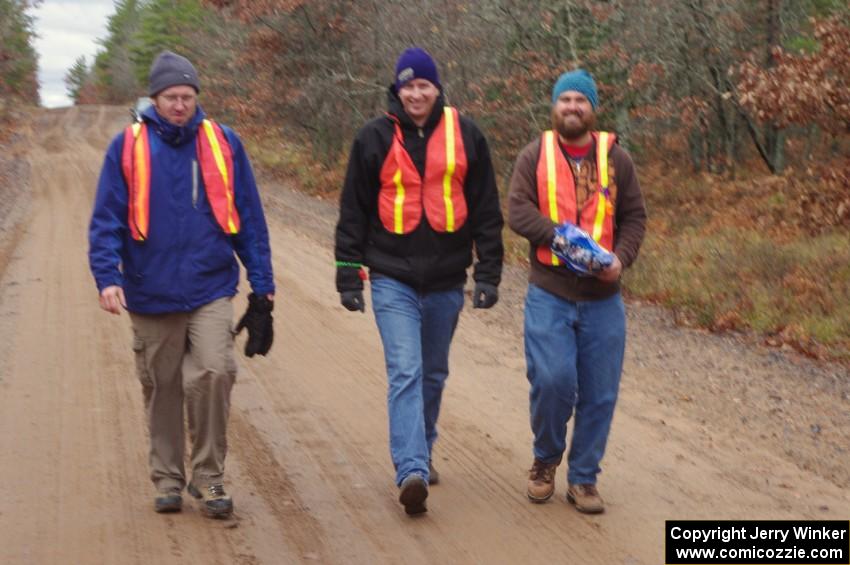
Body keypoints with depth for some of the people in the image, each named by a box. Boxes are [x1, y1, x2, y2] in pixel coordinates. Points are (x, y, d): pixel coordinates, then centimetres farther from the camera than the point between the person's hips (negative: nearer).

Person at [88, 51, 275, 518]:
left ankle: (208, 476, 3)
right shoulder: (128, 147, -1)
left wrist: (262, 283, 5)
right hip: (151, 295, 0)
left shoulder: (223, 144, 3)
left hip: (211, 290, 0)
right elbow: (106, 220, -1)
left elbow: (249, 219, 7)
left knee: (213, 374, -15)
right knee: (162, 389, 10)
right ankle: (167, 479, 27)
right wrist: (107, 276, -14)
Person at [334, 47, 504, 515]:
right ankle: (411, 471, -20)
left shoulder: (464, 136, 3)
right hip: (393, 279, -2)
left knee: (433, 374, 15)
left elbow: (486, 211, 6)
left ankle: (421, 454, 33)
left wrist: (488, 273, 1)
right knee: (405, 373, -14)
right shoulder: (375, 138, 0)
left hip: (447, 280, 2)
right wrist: (348, 275, 1)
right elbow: (353, 212, 5)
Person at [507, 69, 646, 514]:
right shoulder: (535, 156, 2)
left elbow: (634, 217, 10)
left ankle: (583, 480, 18)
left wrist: (621, 258, -9)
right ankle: (546, 460, 14)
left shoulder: (616, 159, 8)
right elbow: (518, 211, -9)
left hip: (603, 298, 2)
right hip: (549, 294, -2)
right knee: (553, 380, -13)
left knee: (600, 393, 3)